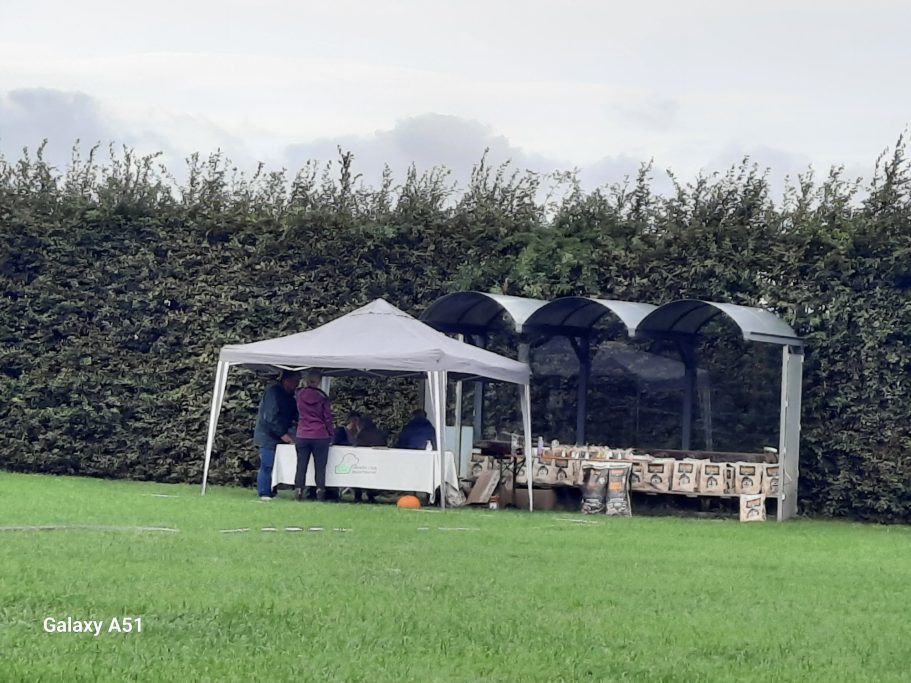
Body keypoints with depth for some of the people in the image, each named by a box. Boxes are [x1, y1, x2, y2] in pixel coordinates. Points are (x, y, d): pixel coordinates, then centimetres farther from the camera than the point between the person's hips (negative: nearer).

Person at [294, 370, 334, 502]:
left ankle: (298, 490, 3)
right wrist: (330, 435, 8)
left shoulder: (300, 395, 1)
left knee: (301, 466, 7)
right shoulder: (322, 398, -7)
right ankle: (320, 492, -1)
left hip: (302, 435, 2)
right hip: (320, 436, -2)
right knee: (320, 467, 3)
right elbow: (327, 418, -3)